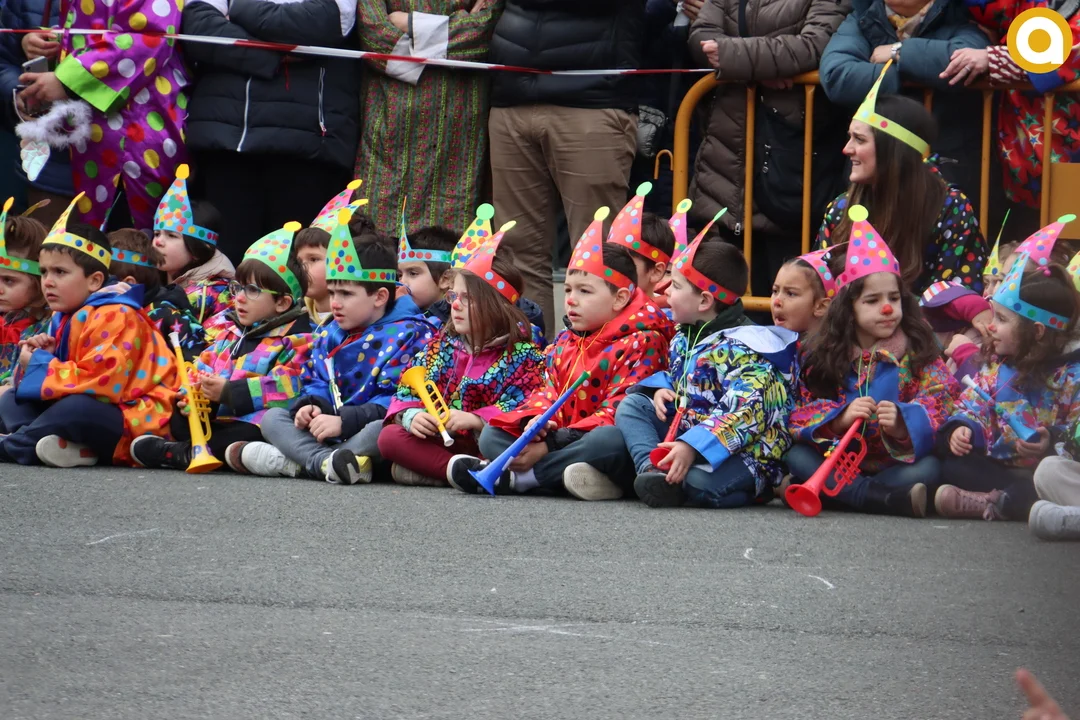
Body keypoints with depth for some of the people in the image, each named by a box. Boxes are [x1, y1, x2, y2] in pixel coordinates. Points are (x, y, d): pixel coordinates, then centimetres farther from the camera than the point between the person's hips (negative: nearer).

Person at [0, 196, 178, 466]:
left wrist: (40, 366, -16)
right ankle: (70, 446, -21)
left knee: (76, 409, -39)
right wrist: (42, 358, -6)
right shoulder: (64, 320, 14)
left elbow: (101, 383, -27)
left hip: (134, 424, -10)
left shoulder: (113, 317, -15)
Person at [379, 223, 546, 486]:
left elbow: (521, 409, -15)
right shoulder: (441, 345, 15)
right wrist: (412, 416, -14)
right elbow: (407, 389, 8)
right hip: (438, 442, 5)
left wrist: (474, 420, -27)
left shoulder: (523, 354, -1)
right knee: (390, 436, -19)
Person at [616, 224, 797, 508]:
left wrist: (692, 447, -39)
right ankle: (653, 470, -21)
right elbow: (674, 376, 31)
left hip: (741, 451, -10)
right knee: (631, 405, 2)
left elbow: (744, 414, -30)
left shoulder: (740, 349, -19)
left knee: (701, 481, -42)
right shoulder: (684, 337, 12)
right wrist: (661, 390, 4)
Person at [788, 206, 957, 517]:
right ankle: (888, 499, -41)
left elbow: (936, 403, -8)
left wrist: (902, 422, -30)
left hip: (898, 463, -1)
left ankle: (834, 492, -37)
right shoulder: (823, 355, 6)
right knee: (795, 456, -28)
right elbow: (801, 412, -4)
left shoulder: (918, 352, 4)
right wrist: (840, 418, -24)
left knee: (930, 468, -31)